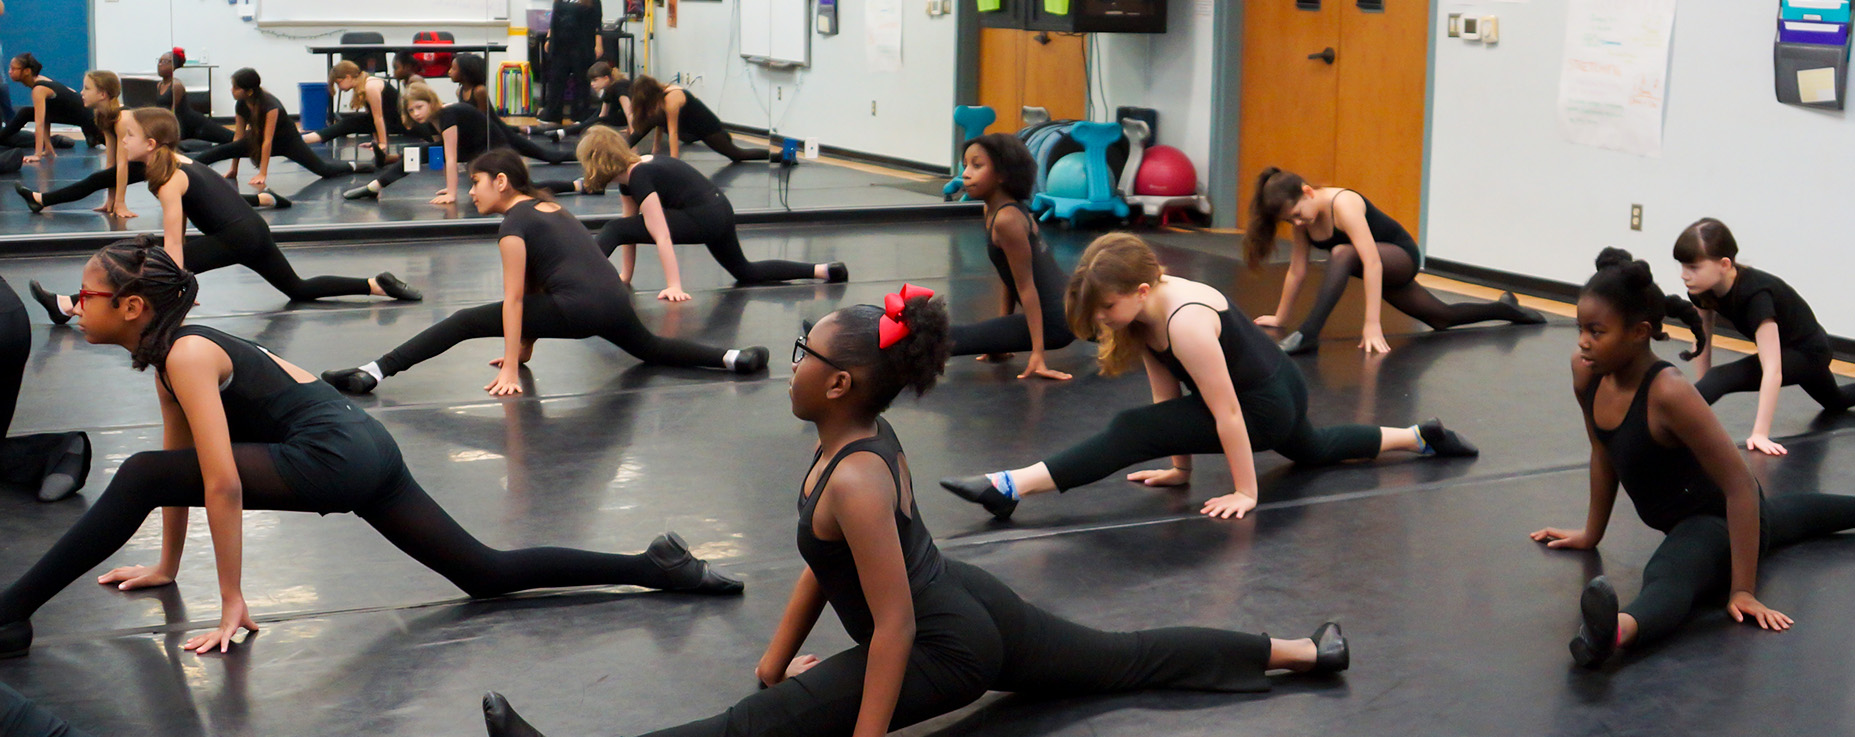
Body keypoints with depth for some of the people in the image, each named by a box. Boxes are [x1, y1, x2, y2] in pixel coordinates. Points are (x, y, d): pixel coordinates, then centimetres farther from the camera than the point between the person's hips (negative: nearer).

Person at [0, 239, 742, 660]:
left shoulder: (185, 355, -12)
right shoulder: (170, 350, 16)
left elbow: (222, 483, -17)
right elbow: (181, 461, 27)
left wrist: (233, 605, -14)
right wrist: (167, 566, 30)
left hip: (338, 456, -10)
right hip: (364, 450, 10)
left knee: (136, 478, -13)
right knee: (488, 574, 10)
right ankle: (656, 566, 9)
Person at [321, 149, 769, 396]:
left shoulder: (514, 222, -2)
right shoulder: (547, 208, 23)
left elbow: (514, 299, -6)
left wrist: (510, 369, -7)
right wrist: (524, 350, 29)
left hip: (578, 307, -8)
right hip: (616, 300, 8)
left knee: (463, 323, -6)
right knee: (648, 347, 39)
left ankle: (373, 374, -15)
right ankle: (734, 358, 31)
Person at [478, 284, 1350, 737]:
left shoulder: (855, 480, -27)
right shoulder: (866, 437, 1)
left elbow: (895, 626, -28)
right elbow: (824, 564, 11)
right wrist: (776, 661, 14)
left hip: (945, 647, -10)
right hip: (972, 605, 10)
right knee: (1130, 660, 23)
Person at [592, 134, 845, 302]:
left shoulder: (639, 177, -18)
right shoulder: (628, 175, 11)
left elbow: (662, 236, -25)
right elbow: (631, 228, 17)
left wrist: (674, 286, -27)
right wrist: (625, 275, 14)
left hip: (704, 218, -11)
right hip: (721, 211, 11)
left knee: (613, 230, -15)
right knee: (745, 271, 31)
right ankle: (825, 270, 31)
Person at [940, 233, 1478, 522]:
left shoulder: (1186, 322, -34)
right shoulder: (1142, 308, -8)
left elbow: (1226, 412, -29)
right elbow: (1166, 390, -1)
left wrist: (1245, 492, -23)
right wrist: (1180, 467, 3)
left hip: (1270, 403, -10)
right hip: (1272, 386, 10)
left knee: (1129, 435, -26)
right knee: (1312, 451, 41)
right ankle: (1419, 437, 57)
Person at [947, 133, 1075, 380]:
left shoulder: (1007, 219, -20)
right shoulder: (992, 210, 8)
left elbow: (1026, 286, -21)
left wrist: (1038, 353, -21)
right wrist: (1002, 333, 17)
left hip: (1054, 321, -11)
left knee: (948, 338, -25)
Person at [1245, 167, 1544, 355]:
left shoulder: (1343, 205, -32)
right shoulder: (1302, 215, -9)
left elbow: (1372, 263, -38)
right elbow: (1297, 271, -1)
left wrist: (1372, 325, -43)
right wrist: (1279, 318, 2)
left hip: (1402, 256, -9)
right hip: (1386, 269, 9)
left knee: (1342, 253, -38)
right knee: (1441, 317, 21)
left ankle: (1309, 333, -47)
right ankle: (1505, 308, 44)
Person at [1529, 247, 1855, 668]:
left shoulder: (1668, 394, -36)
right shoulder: (1585, 373, -14)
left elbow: (1740, 485, -33)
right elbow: (1603, 453, 4)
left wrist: (1742, 590, -32)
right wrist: (1591, 534, 10)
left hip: (1720, 518, -9)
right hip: (1680, 518, 9)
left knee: (1669, 578, -43)